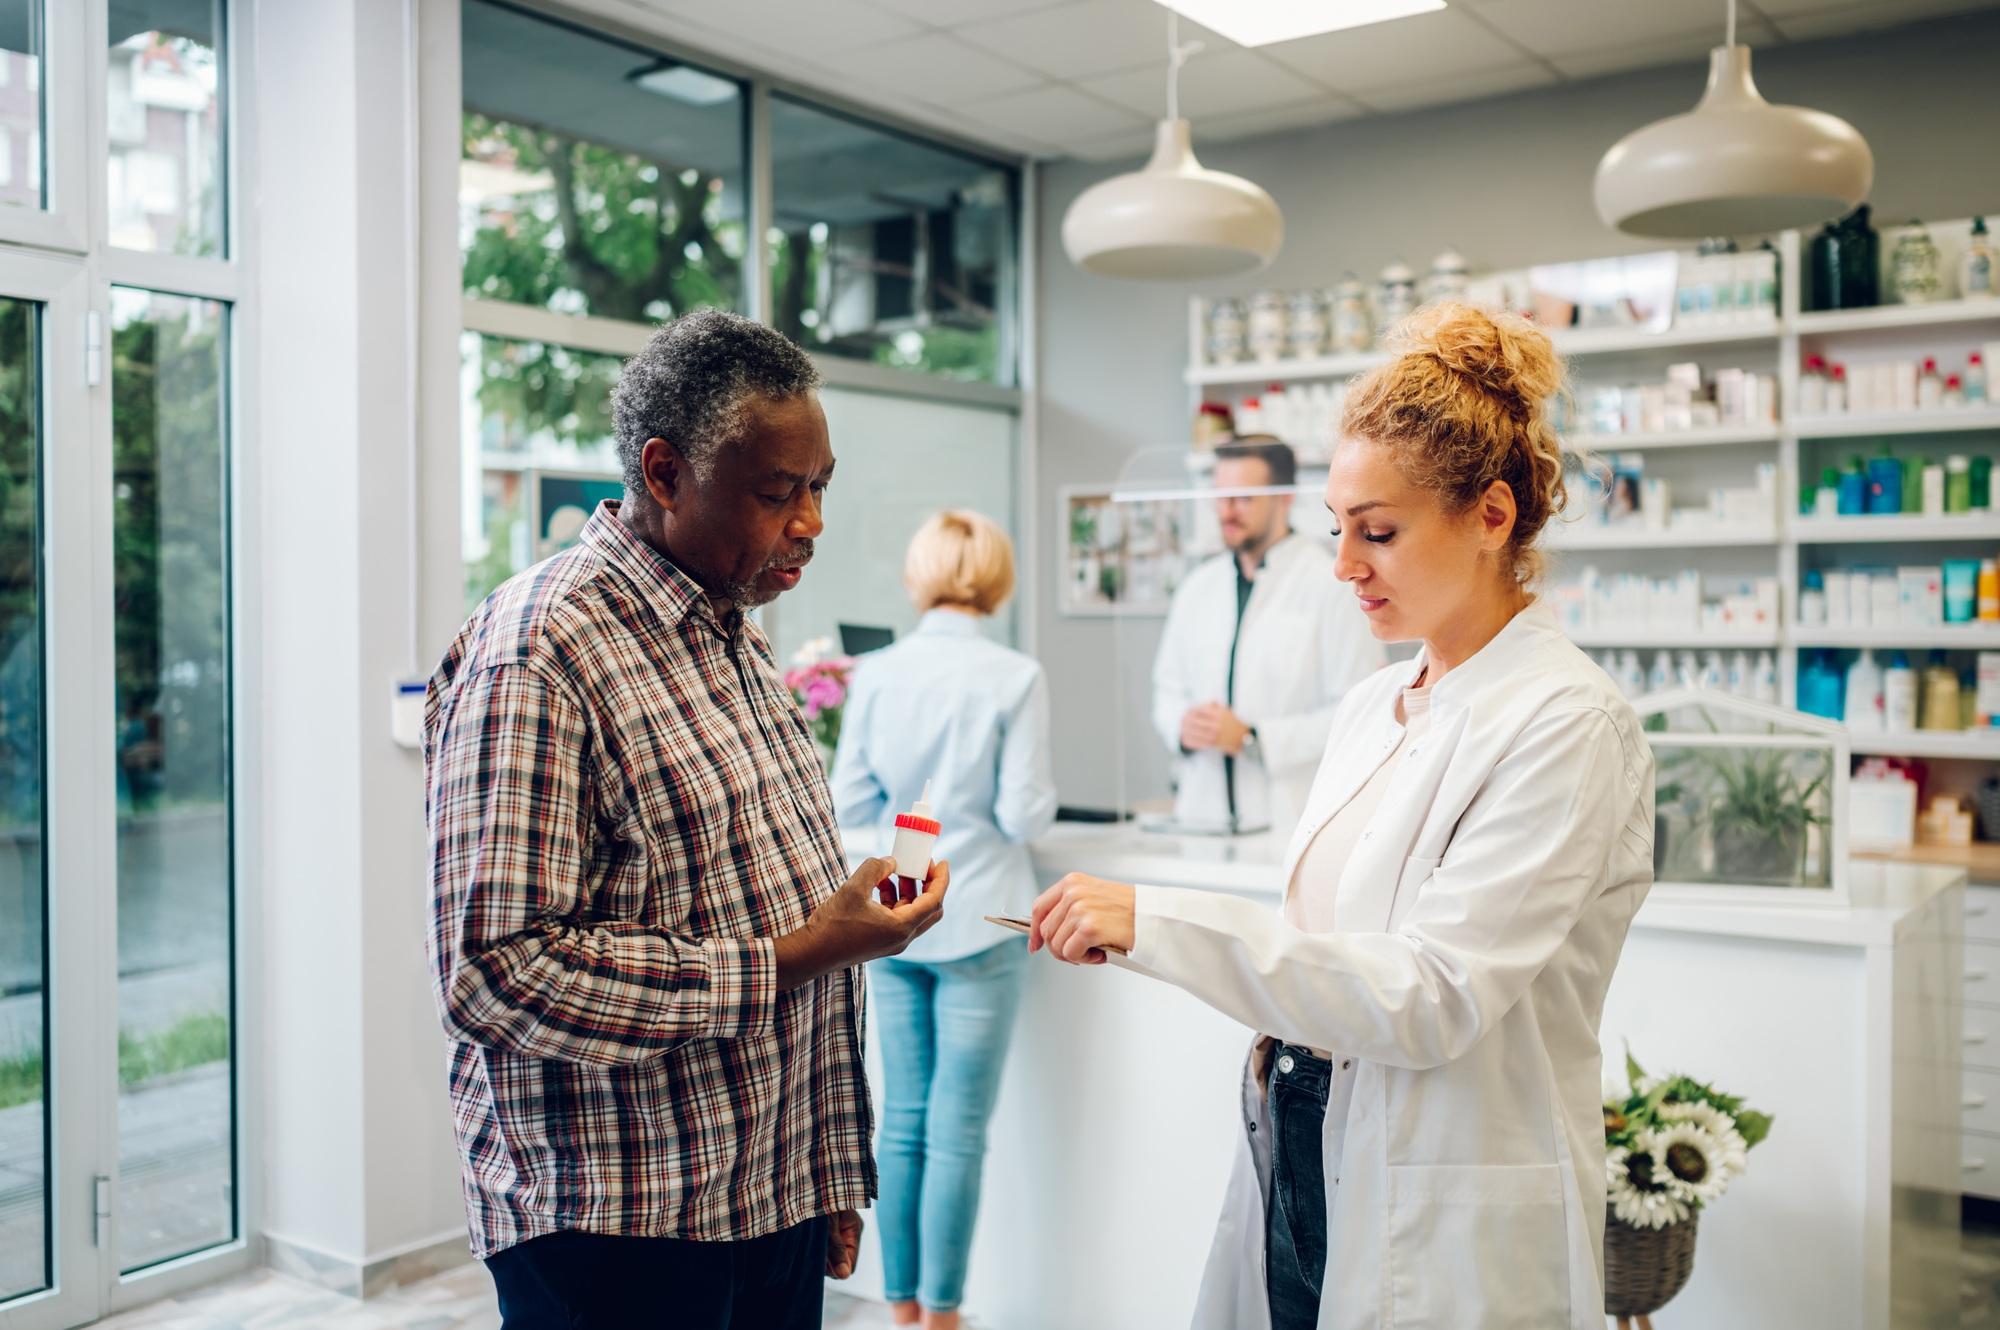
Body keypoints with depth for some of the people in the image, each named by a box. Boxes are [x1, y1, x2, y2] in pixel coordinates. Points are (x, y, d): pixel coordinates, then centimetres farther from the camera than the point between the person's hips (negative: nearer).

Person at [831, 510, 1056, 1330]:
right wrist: (1037, 797, 9)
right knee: (957, 1131, 5)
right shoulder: (1014, 678, -12)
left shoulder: (874, 674, -3)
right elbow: (1024, 814, -12)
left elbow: (849, 802, 1)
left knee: (902, 1121, 14)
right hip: (976, 923, -4)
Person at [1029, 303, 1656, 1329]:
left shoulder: (1568, 725, -16)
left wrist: (1157, 923, -27)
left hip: (1446, 1242, -6)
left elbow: (1430, 996, -23)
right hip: (1297, 1169, 7)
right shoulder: (1370, 707, 8)